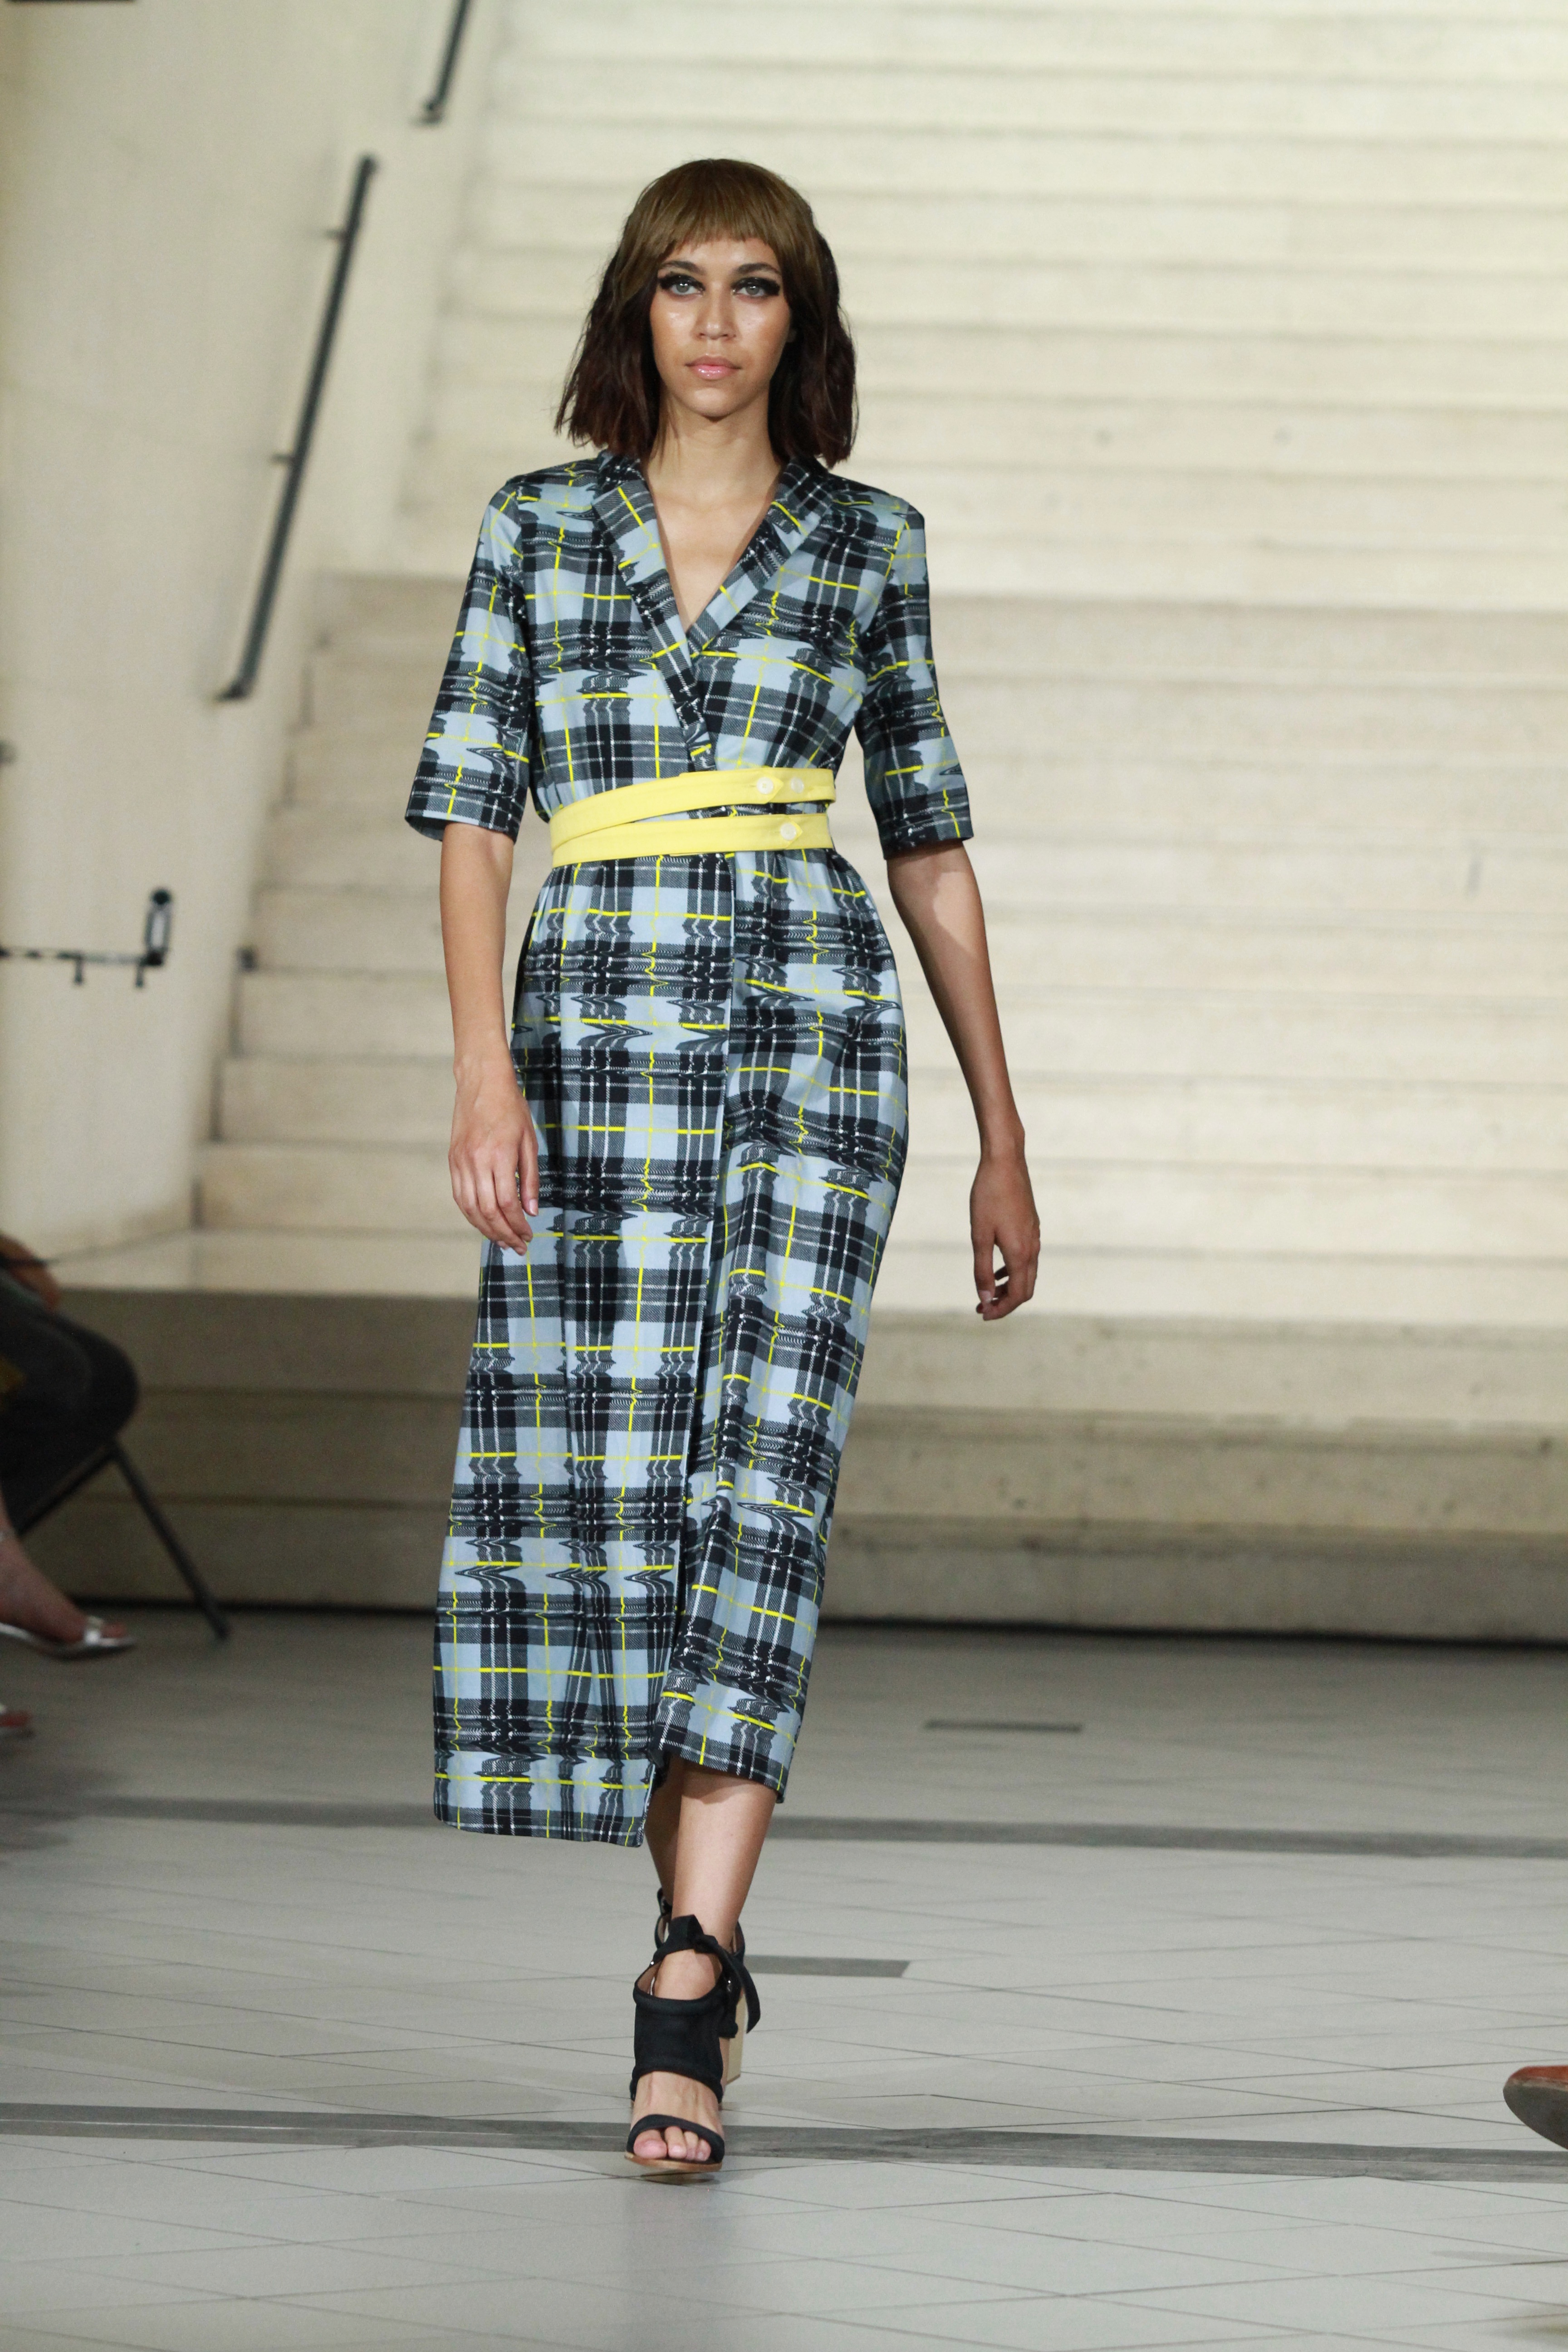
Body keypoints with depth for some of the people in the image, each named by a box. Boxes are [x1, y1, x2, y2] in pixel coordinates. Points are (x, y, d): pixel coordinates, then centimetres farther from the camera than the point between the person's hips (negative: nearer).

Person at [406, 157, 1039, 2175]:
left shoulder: (867, 547, 10)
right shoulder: (537, 527, 10)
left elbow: (930, 842, 13)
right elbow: (467, 808, 4)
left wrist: (1003, 1136, 12)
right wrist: (486, 1068, -10)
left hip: (810, 1023, -1)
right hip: (595, 1027, 1)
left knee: (762, 1471, -13)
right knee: (605, 1476, 0)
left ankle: (684, 1996, -17)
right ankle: (699, 1934, 16)